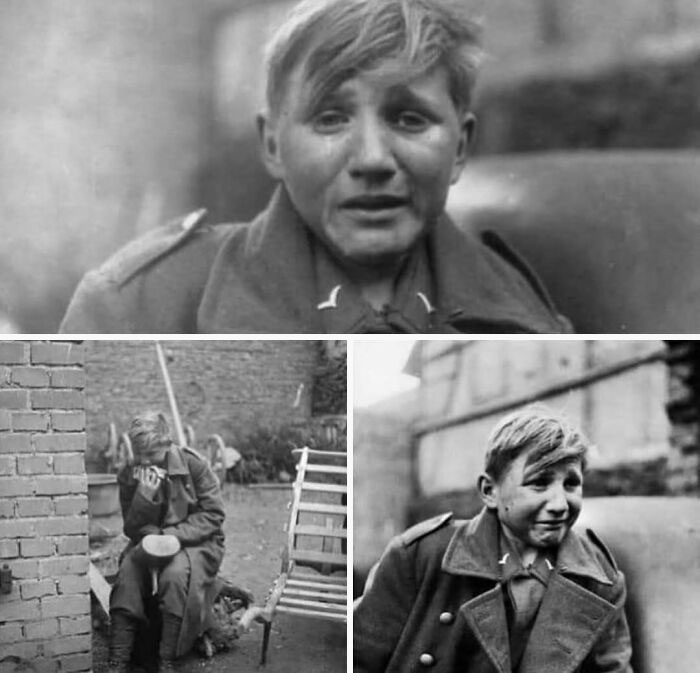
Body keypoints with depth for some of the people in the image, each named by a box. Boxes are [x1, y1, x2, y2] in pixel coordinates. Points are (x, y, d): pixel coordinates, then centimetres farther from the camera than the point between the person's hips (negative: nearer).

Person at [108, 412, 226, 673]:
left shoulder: (193, 465, -12)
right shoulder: (128, 475, -3)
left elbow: (212, 515, -11)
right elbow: (132, 529, -1)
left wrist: (170, 536, -22)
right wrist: (144, 495, -21)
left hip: (194, 542, -3)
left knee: (176, 572, -34)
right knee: (128, 570, -28)